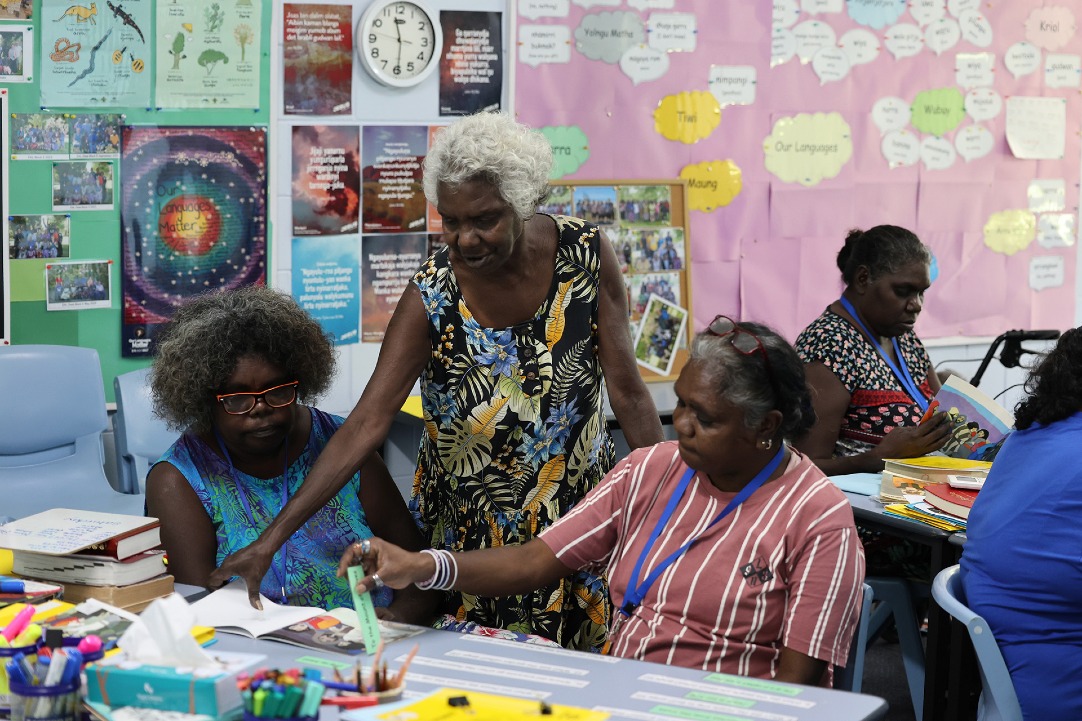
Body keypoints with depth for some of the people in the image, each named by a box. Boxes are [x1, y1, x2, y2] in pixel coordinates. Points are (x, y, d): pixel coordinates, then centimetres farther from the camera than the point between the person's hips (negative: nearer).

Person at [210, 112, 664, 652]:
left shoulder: (586, 253, -13)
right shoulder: (433, 295, -18)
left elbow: (628, 393, -6)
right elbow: (366, 424, -21)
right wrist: (271, 538, -28)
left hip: (580, 506, 1)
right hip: (467, 526, -1)